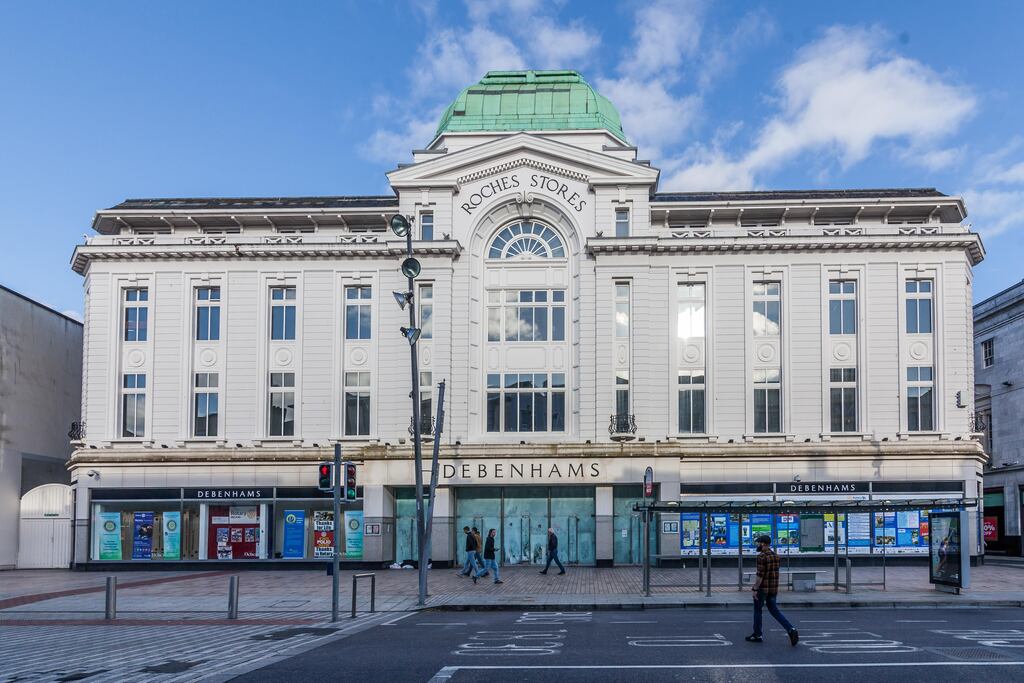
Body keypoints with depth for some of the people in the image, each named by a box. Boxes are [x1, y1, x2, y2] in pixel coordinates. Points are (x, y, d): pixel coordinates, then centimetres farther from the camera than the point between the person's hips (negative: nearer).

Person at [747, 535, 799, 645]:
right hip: (773, 588, 7)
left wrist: (755, 589, -16)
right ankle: (791, 630, -5)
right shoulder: (775, 555, 10)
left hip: (762, 588, -7)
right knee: (774, 610, 11)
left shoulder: (762, 556, -16)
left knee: (757, 610, 8)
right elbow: (776, 573, 15)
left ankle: (757, 635, 16)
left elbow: (760, 575, -20)